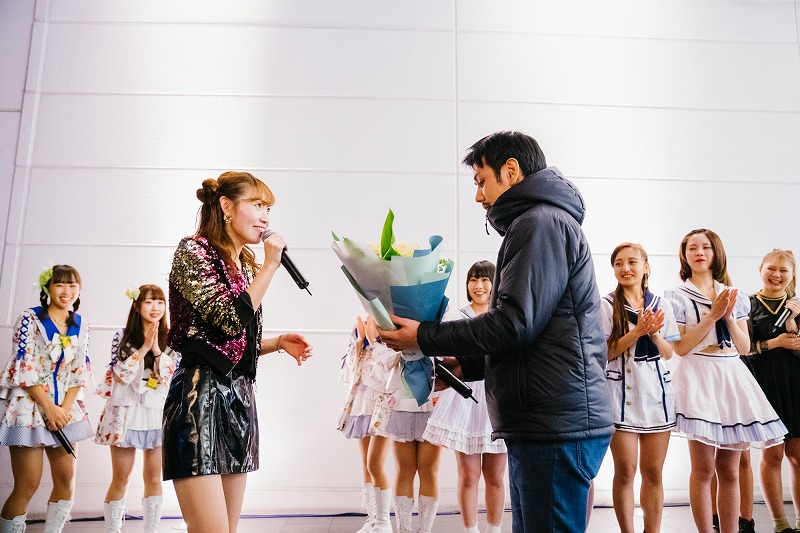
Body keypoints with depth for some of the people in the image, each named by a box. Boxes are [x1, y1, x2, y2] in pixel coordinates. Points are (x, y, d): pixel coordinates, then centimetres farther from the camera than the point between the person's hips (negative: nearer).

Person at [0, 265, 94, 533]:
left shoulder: (80, 325, 9)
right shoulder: (30, 318, -5)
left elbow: (80, 370, 6)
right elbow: (23, 367, -10)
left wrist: (65, 407, -7)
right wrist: (49, 407, -13)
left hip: (65, 409, 5)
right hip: (29, 405, -5)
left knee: (67, 478, 2)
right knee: (28, 485, -6)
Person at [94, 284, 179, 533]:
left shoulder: (169, 339, 4)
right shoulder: (123, 336, -1)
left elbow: (174, 376, -4)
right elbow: (120, 374, -10)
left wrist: (157, 350, -15)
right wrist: (144, 348, -15)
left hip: (158, 413, 2)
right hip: (126, 412, -2)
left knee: (154, 477, 9)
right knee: (120, 479, 4)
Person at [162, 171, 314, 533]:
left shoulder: (246, 266, 17)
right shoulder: (192, 251, -6)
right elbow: (231, 320, -18)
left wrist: (278, 343, 6)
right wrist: (270, 265, -10)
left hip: (240, 396, 8)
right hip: (201, 395, -8)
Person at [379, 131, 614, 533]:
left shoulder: (540, 222, -10)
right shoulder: (547, 223, 23)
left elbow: (514, 324, -19)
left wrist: (423, 337, -10)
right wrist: (465, 367, 16)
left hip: (556, 428, -10)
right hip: (551, 422, 10)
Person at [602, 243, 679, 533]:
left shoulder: (661, 305, 9)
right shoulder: (606, 305, -1)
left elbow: (669, 353, 7)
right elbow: (606, 352, -7)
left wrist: (654, 334, -12)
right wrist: (637, 331, -17)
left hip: (656, 392, 3)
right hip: (622, 392, -3)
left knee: (653, 472, 7)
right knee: (625, 470, 1)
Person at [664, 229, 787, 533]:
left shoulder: (734, 296, 15)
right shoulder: (677, 296, 2)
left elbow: (745, 347, 10)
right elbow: (681, 347, -7)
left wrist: (729, 316, -5)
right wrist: (712, 315, -11)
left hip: (732, 378, 4)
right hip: (699, 377, -4)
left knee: (730, 470, 6)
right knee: (704, 469, -6)